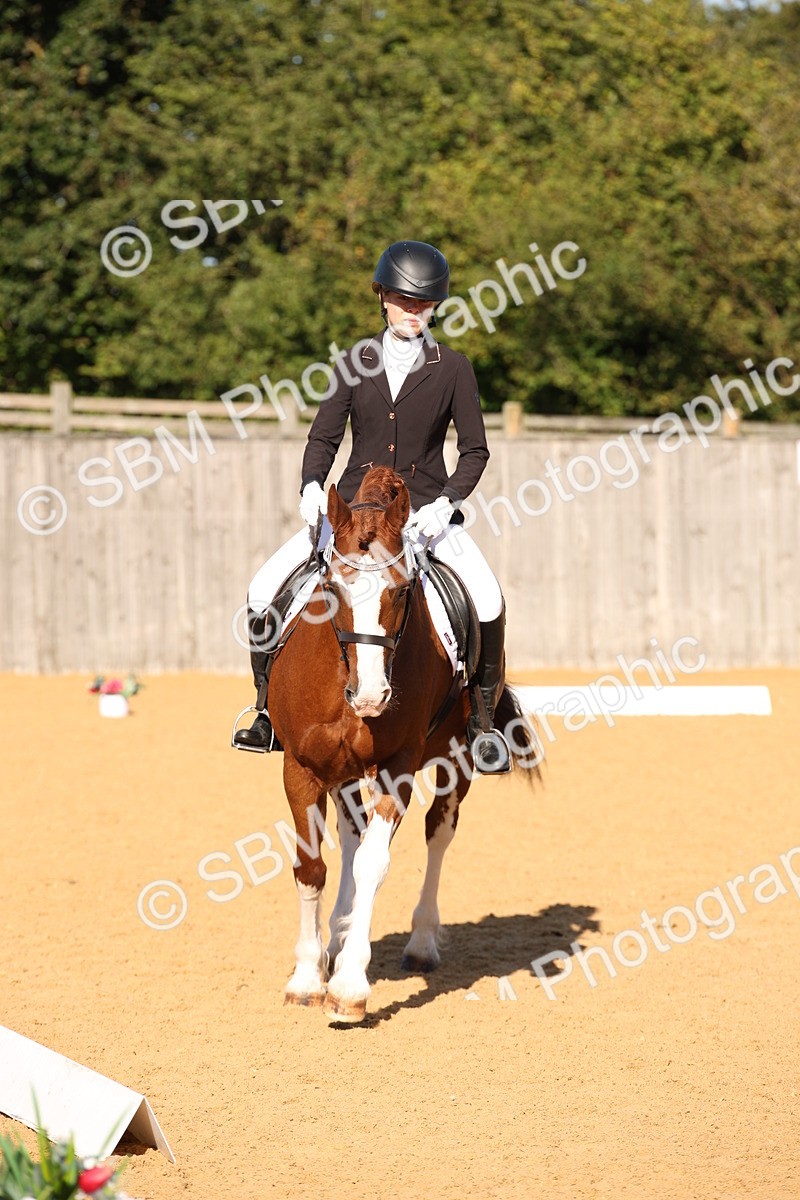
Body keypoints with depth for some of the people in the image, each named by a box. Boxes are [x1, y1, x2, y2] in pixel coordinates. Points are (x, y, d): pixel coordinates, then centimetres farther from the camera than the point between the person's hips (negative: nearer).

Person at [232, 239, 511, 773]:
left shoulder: (453, 368, -1)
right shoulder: (356, 362, 5)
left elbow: (475, 449, 0)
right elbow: (324, 436, 6)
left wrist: (447, 501, -16)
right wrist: (312, 485, -14)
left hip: (425, 509, -2)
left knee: (488, 601, -26)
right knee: (265, 590, -12)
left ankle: (483, 715, -7)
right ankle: (270, 710, 4)